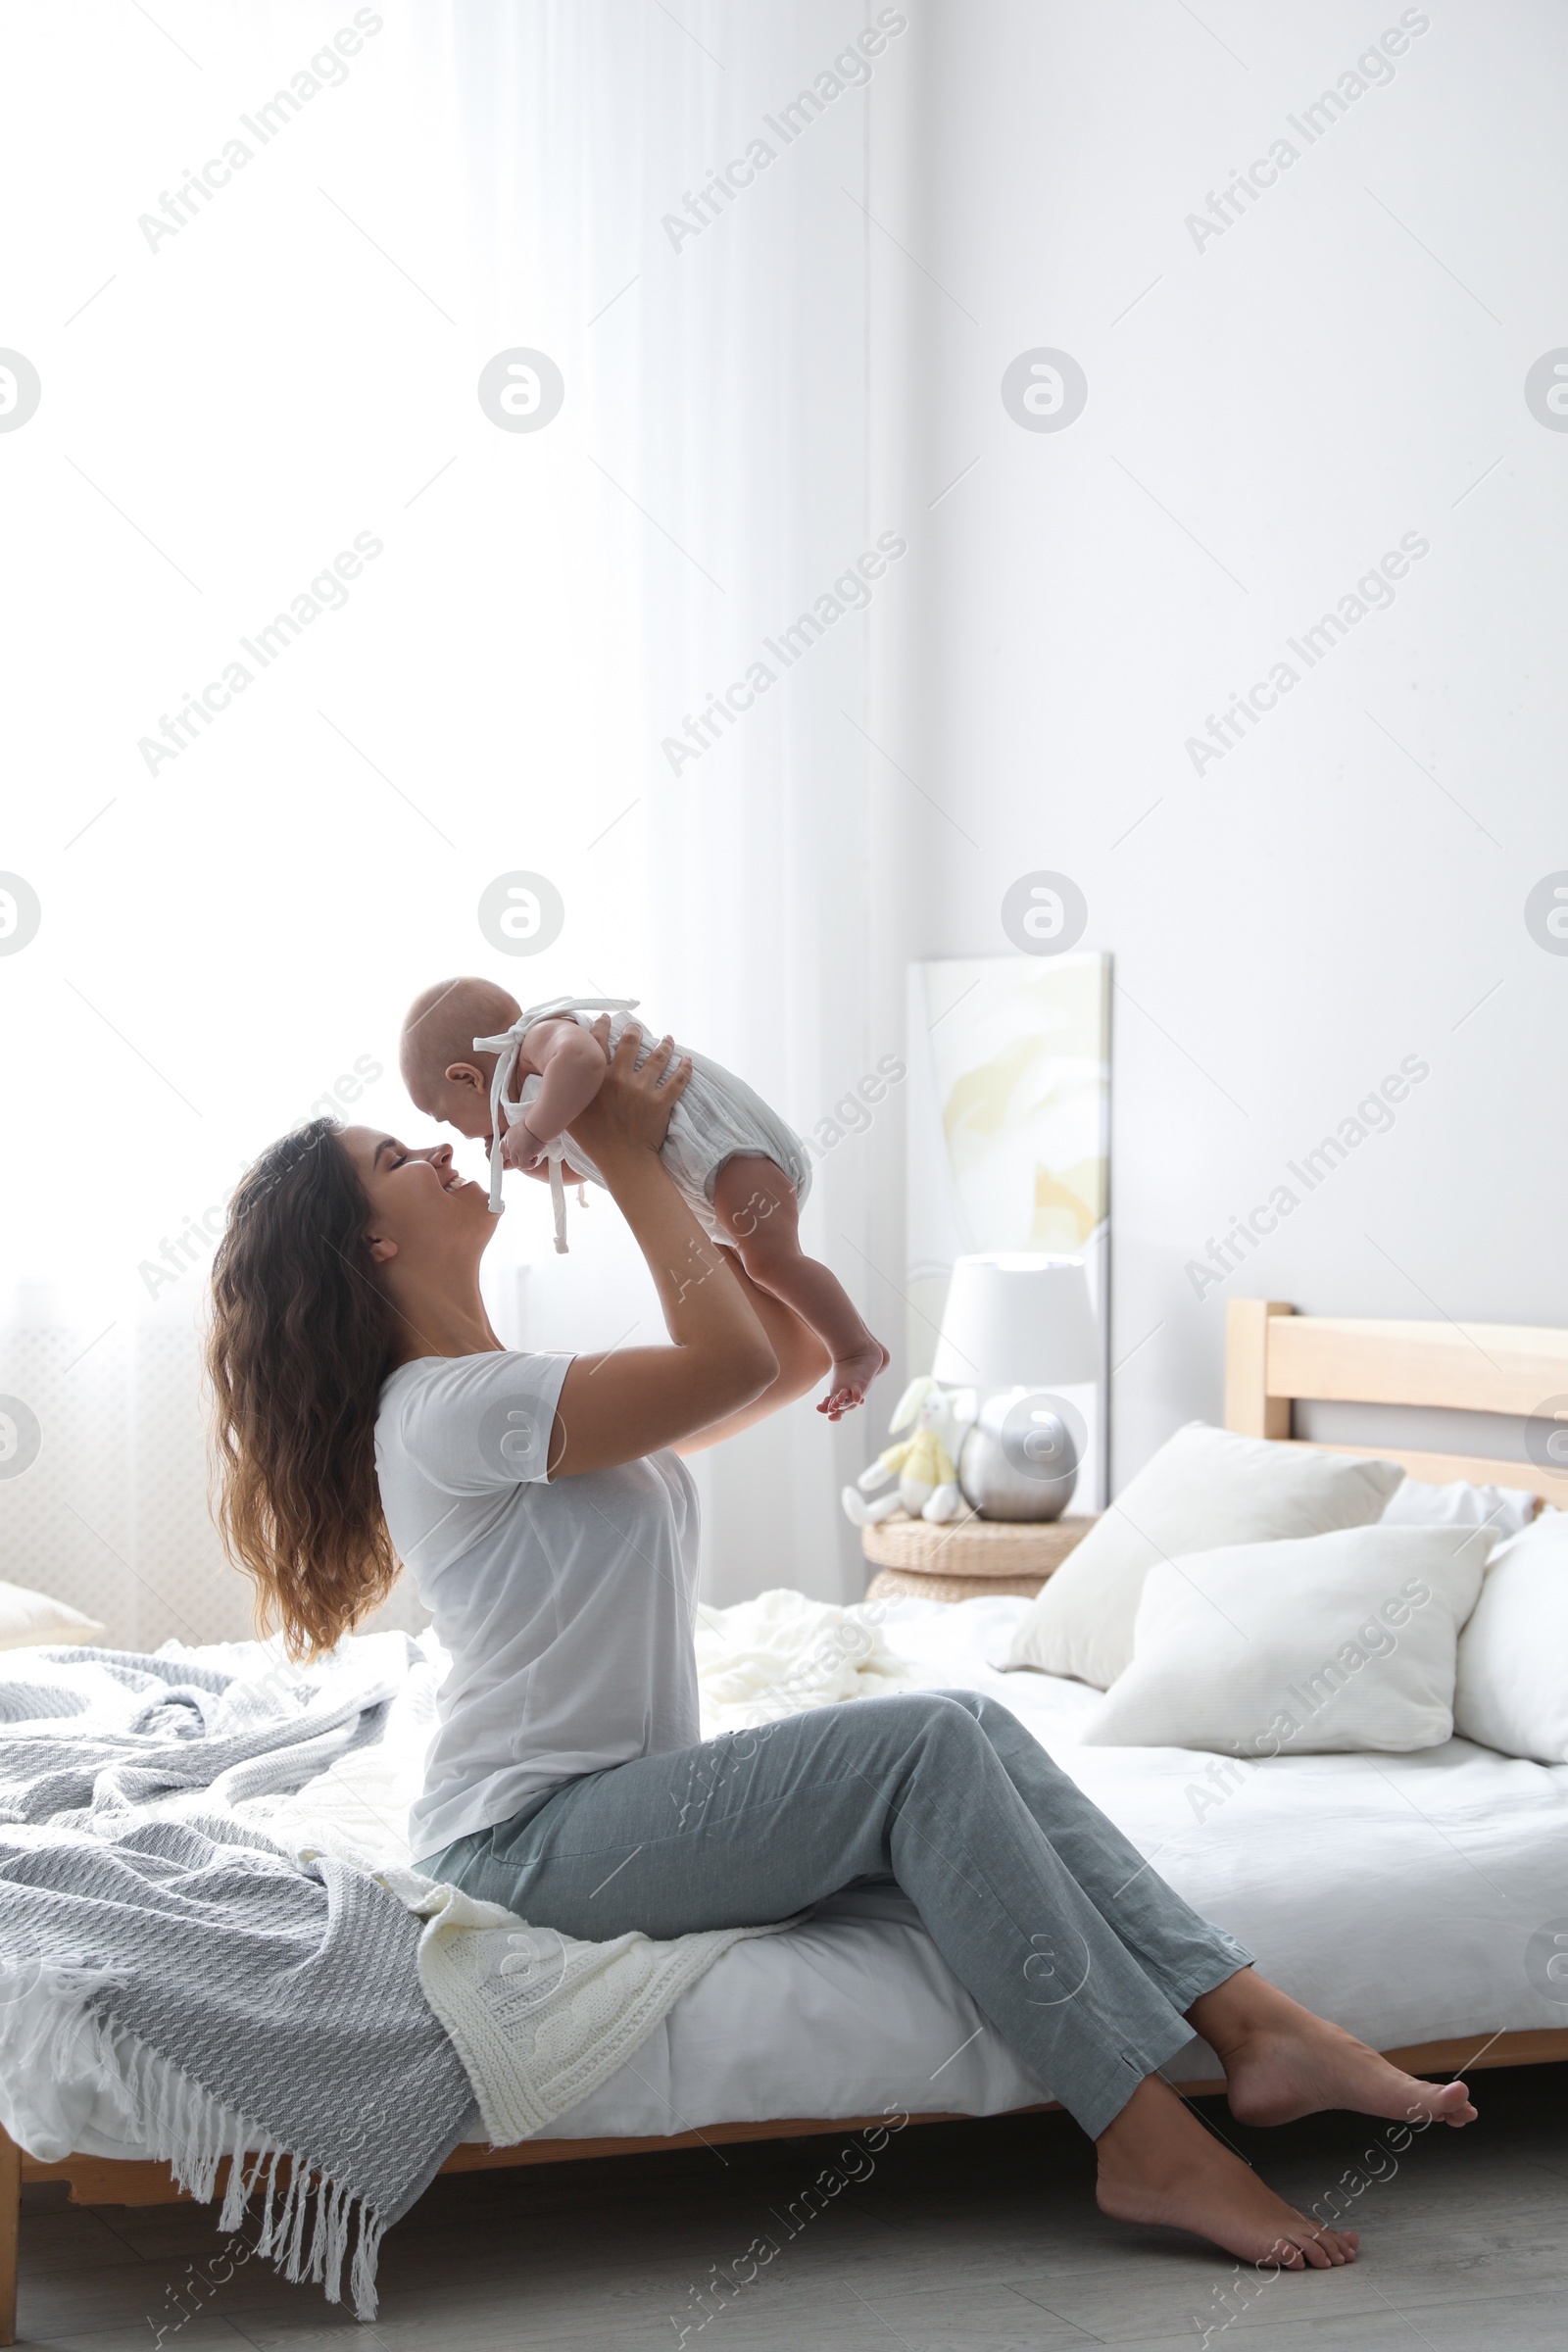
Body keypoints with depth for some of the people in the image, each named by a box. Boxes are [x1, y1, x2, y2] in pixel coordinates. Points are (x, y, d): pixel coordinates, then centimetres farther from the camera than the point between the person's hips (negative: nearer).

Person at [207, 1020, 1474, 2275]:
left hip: (622, 1800, 9)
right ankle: (1146, 2140, -23)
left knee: (976, 1729, -9)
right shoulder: (441, 1409, -15)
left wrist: (652, 1150, 11)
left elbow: (795, 1352, 17)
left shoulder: (534, 1393, 18)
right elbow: (734, 1362, -21)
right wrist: (627, 1154, -13)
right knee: (926, 1745, -22)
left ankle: (1254, 2023, -19)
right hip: (529, 1838, -9)